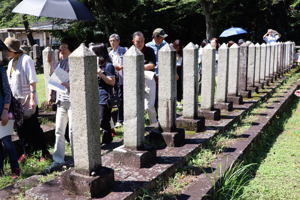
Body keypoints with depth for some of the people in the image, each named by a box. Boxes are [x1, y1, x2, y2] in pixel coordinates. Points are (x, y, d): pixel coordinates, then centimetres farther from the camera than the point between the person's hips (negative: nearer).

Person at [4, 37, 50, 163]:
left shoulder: (26, 60, -12)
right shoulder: (11, 62, 11)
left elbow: (32, 81, -17)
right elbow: (10, 81, 17)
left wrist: (32, 98, -22)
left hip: (28, 101, -7)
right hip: (16, 101, 7)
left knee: (34, 128, 0)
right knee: (20, 128, 13)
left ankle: (45, 152, 14)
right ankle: (26, 152, 27)